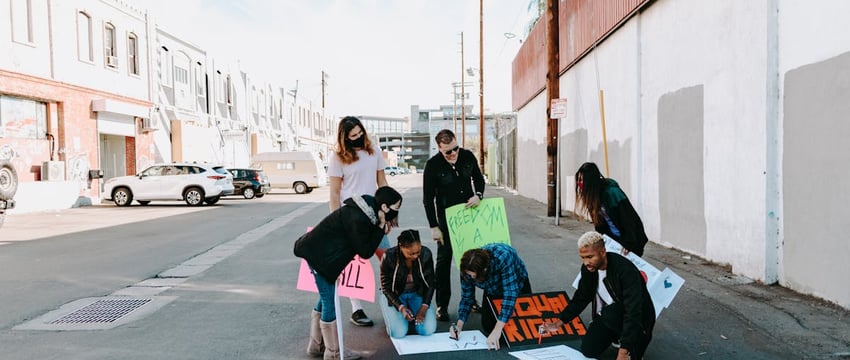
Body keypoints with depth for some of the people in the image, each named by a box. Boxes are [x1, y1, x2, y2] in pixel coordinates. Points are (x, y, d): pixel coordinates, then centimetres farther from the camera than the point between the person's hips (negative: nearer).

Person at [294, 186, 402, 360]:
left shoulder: (367, 210, -1)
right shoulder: (358, 219, -28)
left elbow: (365, 240, 10)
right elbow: (365, 252, -19)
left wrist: (380, 227, -6)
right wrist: (381, 227, -17)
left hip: (320, 252, 10)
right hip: (320, 255, -10)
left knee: (326, 299, 18)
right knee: (330, 303, -1)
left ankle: (316, 346, 32)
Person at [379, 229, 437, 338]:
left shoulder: (426, 254, -21)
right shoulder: (389, 257, -27)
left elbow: (430, 283, -7)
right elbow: (386, 287, -16)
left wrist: (424, 307, -19)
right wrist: (401, 307, -28)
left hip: (417, 294, 2)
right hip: (394, 296, -2)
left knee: (428, 330, -17)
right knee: (398, 333, -21)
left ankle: (412, 314, 14)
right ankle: (391, 315, 13)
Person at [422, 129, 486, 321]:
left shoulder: (468, 156, -5)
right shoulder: (433, 165, -15)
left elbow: (479, 179, 11)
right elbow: (428, 198, -10)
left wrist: (478, 195, -10)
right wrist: (434, 227, -11)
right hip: (446, 218, -3)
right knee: (444, 260, 1)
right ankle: (442, 305, 9)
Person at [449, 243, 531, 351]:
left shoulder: (502, 257, -44)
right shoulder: (468, 268, -29)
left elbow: (510, 293, -46)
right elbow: (467, 297, -16)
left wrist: (498, 329, -50)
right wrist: (459, 325, -29)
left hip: (518, 284, -3)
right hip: (493, 292, 3)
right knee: (488, 326, -8)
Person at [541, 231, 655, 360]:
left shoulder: (626, 270, -32)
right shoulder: (588, 268, -10)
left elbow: (633, 313, -36)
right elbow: (581, 297, 5)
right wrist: (558, 323, -1)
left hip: (637, 321, -6)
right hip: (607, 317, 6)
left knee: (609, 313, -34)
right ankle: (618, 335, 18)